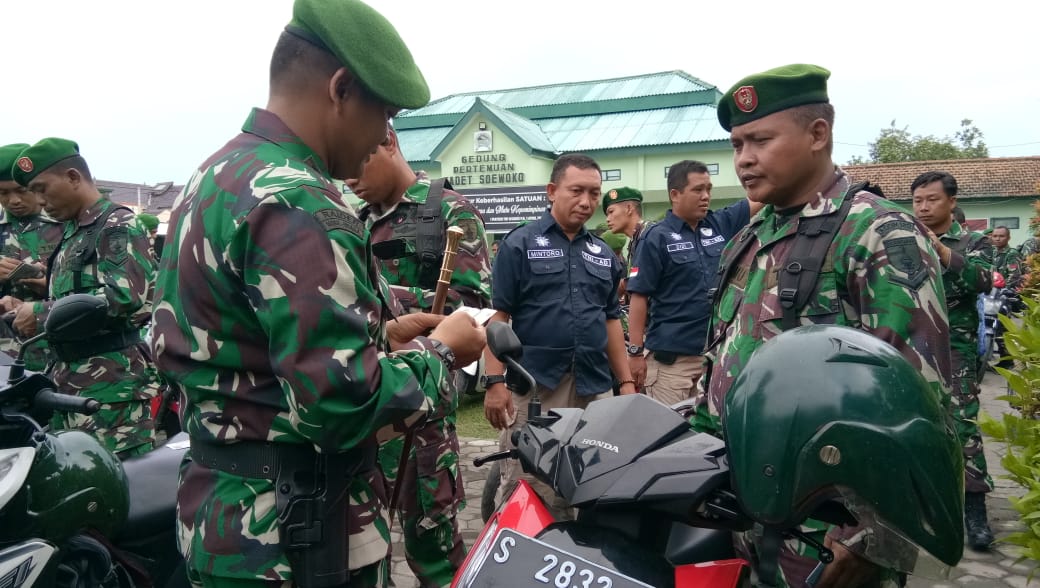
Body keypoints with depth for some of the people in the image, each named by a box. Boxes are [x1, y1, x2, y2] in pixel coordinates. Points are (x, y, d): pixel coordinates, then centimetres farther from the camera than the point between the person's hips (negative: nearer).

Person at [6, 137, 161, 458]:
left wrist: (42, 312, -14)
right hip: (73, 386, 9)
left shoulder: (118, 225, -6)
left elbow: (123, 298, -21)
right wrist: (28, 310, 9)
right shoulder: (71, 235, 22)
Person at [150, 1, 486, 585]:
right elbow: (344, 404, -28)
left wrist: (380, 335, 9)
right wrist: (440, 351, -11)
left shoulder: (216, 176, 8)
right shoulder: (297, 204, -24)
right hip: (295, 538, -9)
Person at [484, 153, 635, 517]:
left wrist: (627, 381, 12)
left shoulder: (604, 253, 15)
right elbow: (498, 315, -5)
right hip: (533, 385, -4)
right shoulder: (520, 243, -1)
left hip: (595, 387, 5)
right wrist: (495, 382, -12)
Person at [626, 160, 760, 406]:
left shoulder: (721, 224, 8)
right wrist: (635, 352, -13)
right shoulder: (657, 237, -7)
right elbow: (639, 297, -9)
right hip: (671, 357, -5)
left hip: (718, 351, 6)